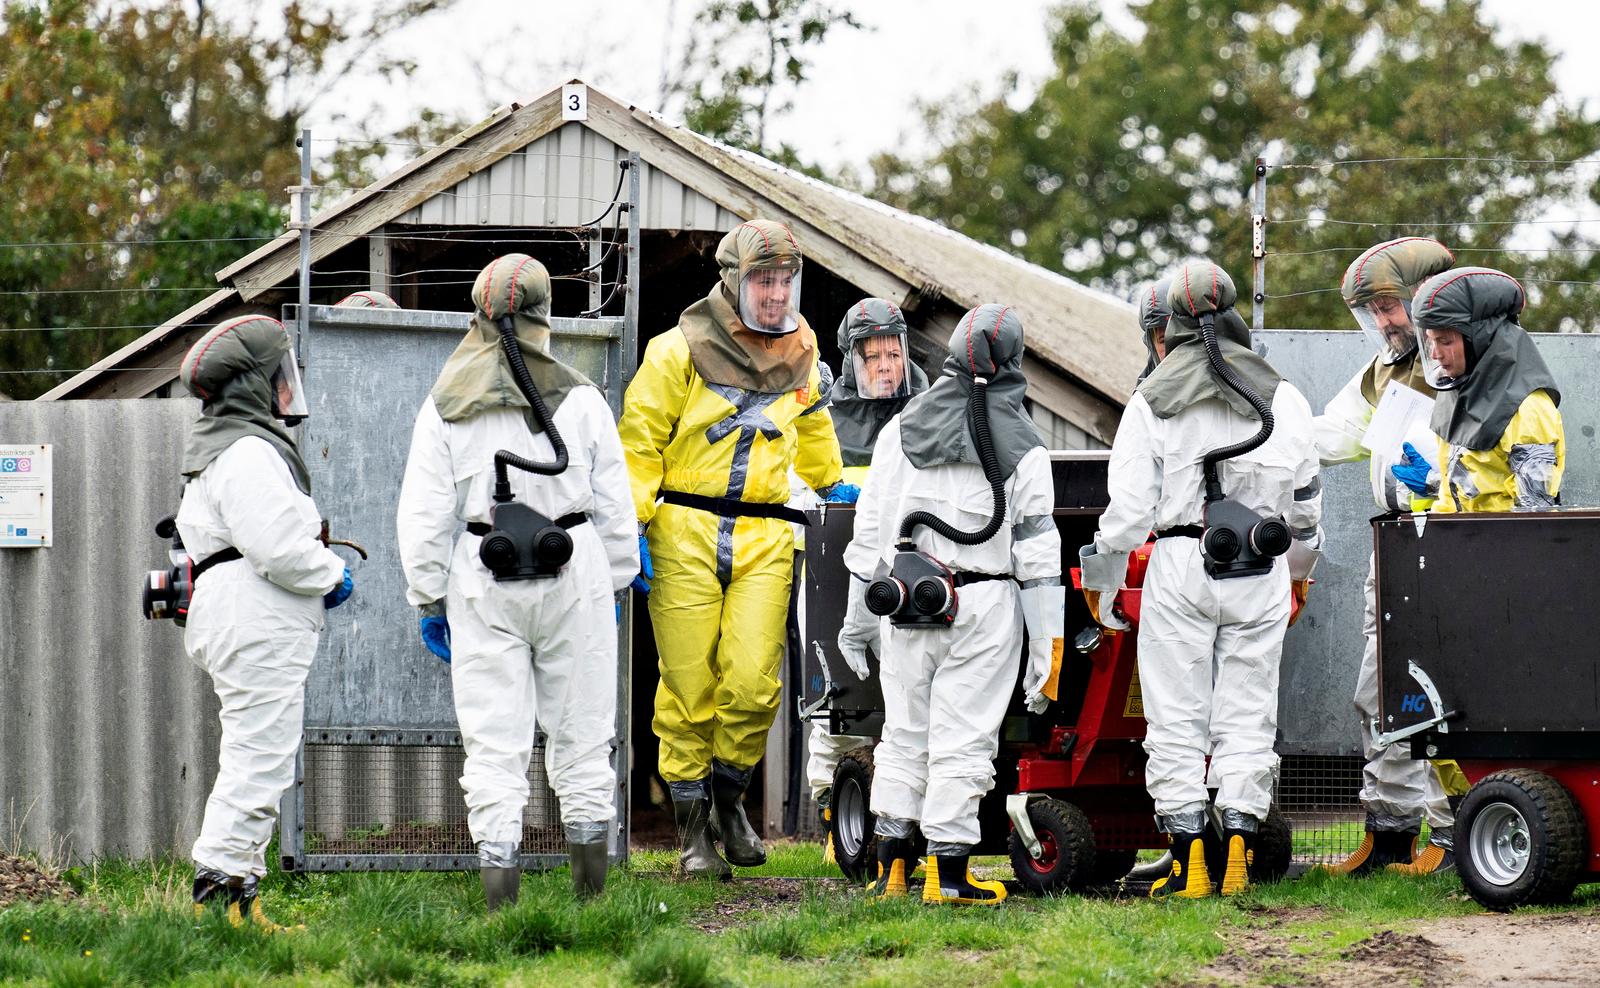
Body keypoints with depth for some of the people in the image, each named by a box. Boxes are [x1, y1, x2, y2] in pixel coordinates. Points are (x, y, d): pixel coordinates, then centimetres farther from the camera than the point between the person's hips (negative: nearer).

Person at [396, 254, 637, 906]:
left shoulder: (446, 406, 0)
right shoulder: (579, 399, 0)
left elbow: (424, 515, 2)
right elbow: (614, 504, 6)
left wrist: (429, 600, 9)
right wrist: (614, 583, 17)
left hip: (482, 581, 0)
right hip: (574, 571, 0)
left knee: (493, 736, 1)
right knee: (581, 728, 10)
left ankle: (498, 870, -5)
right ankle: (589, 872, 15)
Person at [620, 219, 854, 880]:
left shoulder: (801, 354, 10)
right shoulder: (680, 352, -4)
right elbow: (640, 442, -2)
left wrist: (831, 484, 43)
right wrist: (633, 528, -9)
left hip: (764, 538, 3)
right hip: (686, 530, -3)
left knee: (753, 682, -9)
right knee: (689, 687, -1)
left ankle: (729, 797, 15)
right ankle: (692, 829, 9)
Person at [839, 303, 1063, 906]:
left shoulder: (901, 430, 3)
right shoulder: (1023, 449, -5)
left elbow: (871, 531, 6)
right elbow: (1038, 555, -5)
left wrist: (858, 615, 15)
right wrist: (1046, 648, -2)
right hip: (985, 607, -3)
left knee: (903, 732, 13)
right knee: (962, 739, 0)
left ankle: (891, 866, 13)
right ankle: (948, 874, 0)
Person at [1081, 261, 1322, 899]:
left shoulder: (1151, 403, 1)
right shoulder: (1281, 398, 8)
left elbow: (1129, 505, -1)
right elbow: (1305, 502, 15)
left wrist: (1101, 578, 11)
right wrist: (1298, 570, 31)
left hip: (1179, 562, -2)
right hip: (1260, 569, 2)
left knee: (1176, 716, 3)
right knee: (1247, 714, 6)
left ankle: (1190, 862, -2)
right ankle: (1237, 852, -2)